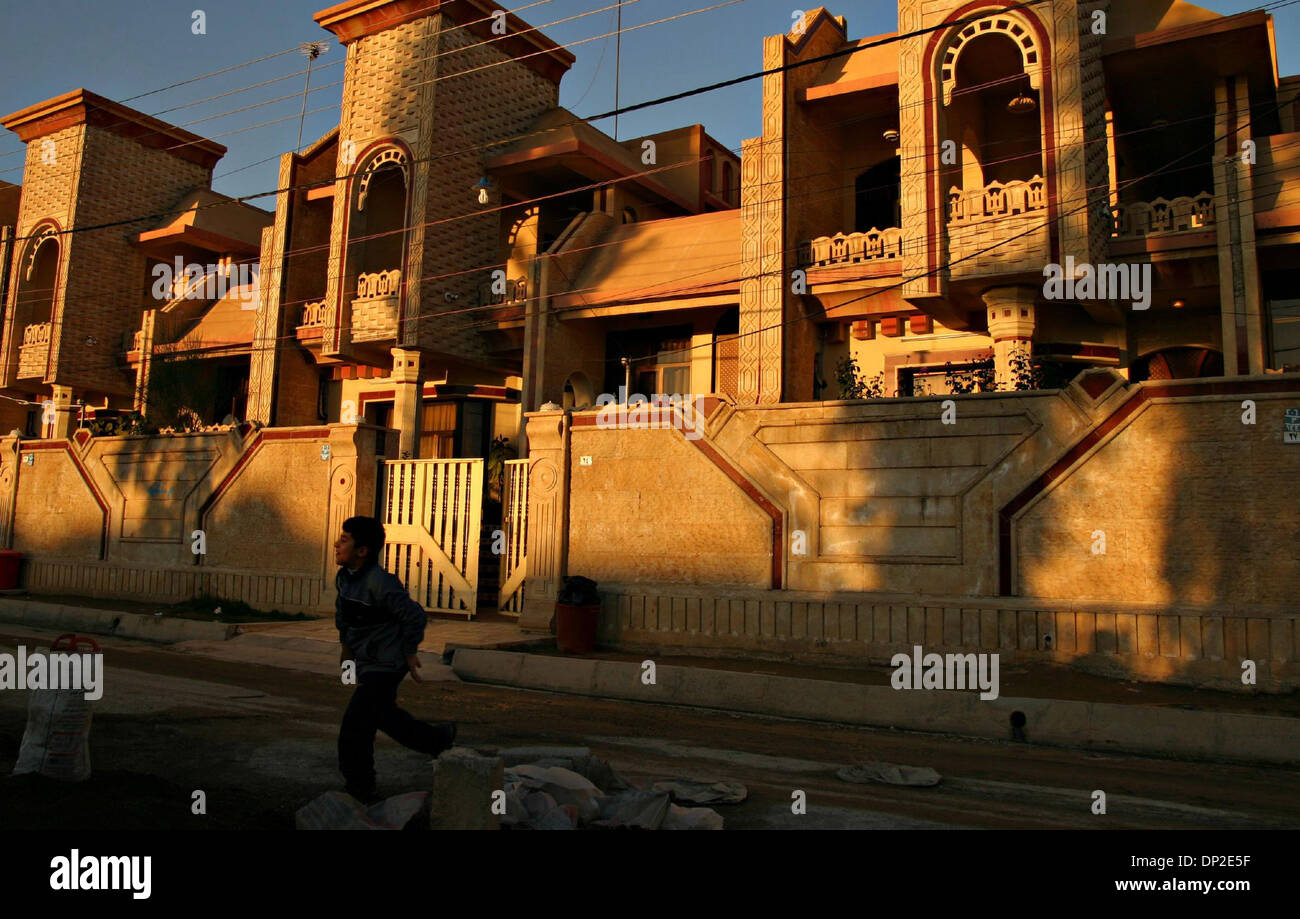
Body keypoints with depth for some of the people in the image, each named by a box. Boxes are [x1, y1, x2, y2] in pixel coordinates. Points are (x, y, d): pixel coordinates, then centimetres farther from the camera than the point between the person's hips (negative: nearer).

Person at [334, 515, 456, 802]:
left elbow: (415, 616, -22)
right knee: (384, 714, 25)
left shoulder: (380, 582, -26)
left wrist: (410, 652, -12)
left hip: (385, 666, -10)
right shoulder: (344, 577, 2)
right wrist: (346, 645, 24)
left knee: (355, 727, -9)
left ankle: (360, 792, 8)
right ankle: (439, 738, 44)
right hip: (366, 662, 10)